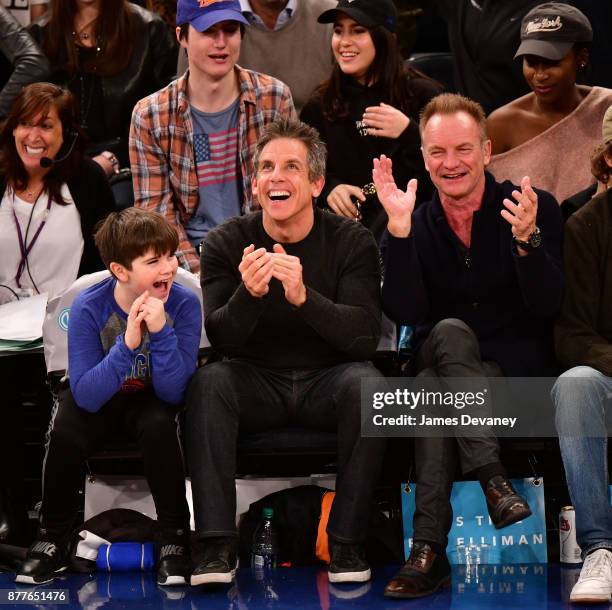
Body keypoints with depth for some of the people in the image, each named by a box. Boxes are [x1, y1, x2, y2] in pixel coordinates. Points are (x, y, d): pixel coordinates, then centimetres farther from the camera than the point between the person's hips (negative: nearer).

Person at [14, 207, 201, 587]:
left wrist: (161, 331, -38)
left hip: (152, 398, 0)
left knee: (158, 425, -33)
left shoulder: (183, 303, -21)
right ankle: (53, 540, -7)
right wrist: (127, 344, -41)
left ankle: (174, 537, -14)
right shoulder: (89, 307, -23)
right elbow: (87, 395, -29)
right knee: (65, 432, -30)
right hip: (101, 396, 0)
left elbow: (172, 391, -25)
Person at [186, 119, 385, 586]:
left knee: (366, 384, -32)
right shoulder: (226, 244, -4)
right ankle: (218, 544, -27)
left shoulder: (351, 242, -8)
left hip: (329, 378, -1)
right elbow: (221, 338, -13)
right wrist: (248, 294, -35)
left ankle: (347, 541, -22)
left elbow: (366, 334, -20)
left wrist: (304, 297, -37)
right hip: (257, 380, 1)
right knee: (208, 382, -29)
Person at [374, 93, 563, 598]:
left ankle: (430, 548, -36)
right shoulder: (418, 225, 9)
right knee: (449, 331, -34)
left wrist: (526, 238, -26)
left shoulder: (536, 209, 1)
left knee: (436, 388, -33)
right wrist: (400, 229, -15)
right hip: (440, 364, 2)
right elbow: (405, 313, -6)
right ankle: (493, 479, -41)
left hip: (519, 375, -2)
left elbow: (547, 307, -9)